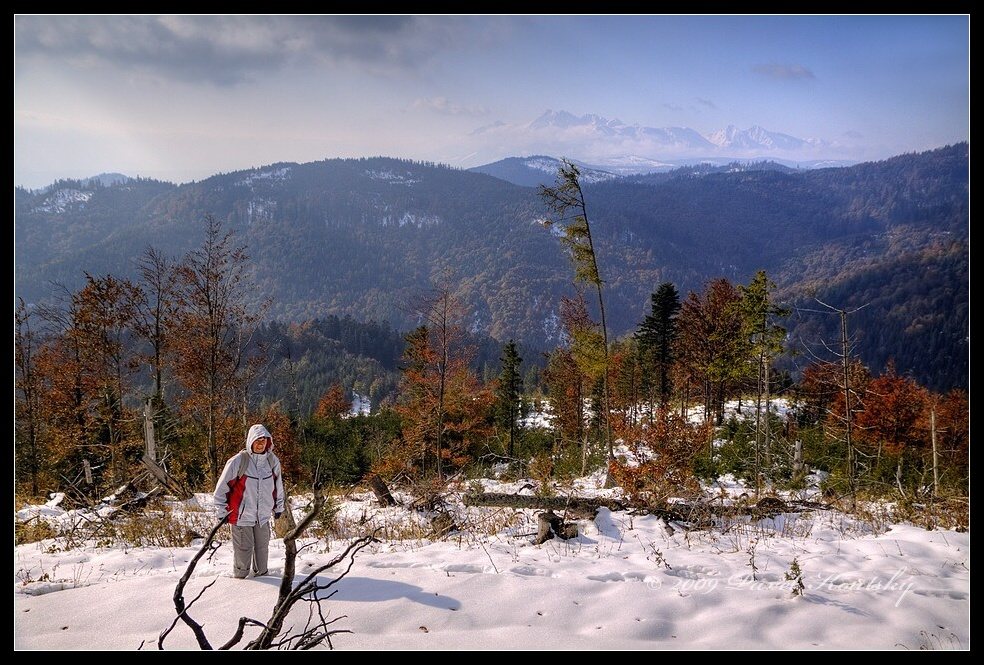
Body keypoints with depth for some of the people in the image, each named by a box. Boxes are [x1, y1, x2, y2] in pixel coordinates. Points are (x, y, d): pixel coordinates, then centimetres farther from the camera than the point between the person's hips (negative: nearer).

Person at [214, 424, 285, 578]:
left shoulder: (272, 461, 1)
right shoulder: (239, 461, -13)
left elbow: (278, 485, 16)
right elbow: (222, 486, -6)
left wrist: (278, 507, 20)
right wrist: (222, 510, -4)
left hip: (263, 515, 4)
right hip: (242, 515, -4)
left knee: (262, 547, 13)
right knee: (244, 548, 1)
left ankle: (261, 574, 30)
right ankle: (240, 577, 19)